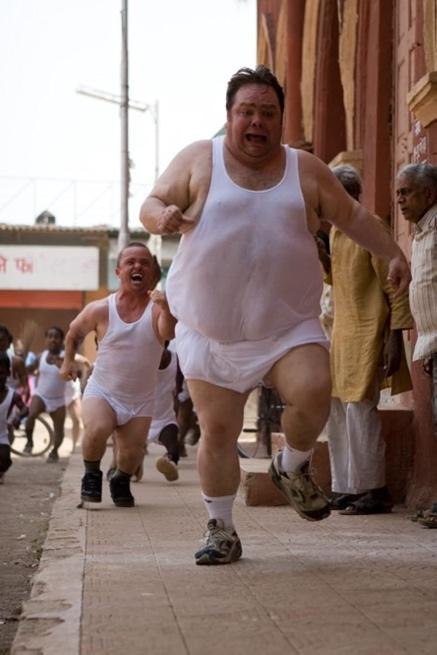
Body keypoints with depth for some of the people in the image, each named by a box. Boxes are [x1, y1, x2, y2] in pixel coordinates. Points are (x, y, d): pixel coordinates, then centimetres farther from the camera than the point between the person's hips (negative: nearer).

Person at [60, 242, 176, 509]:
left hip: (140, 400, 1)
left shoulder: (158, 308, -14)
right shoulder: (100, 310, -9)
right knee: (96, 431, -28)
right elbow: (74, 332, 13)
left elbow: (169, 334, -37)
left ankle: (121, 481, 36)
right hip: (102, 391, -1)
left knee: (132, 455, 1)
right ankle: (92, 475, 1)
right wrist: (69, 360, 5)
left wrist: (167, 309, -55)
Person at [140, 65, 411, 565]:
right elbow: (151, 205, 0)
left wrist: (393, 254, 9)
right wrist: (162, 216, -22)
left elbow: (352, 216, 16)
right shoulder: (198, 160, 1)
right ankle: (221, 529, 19)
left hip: (289, 325, 1)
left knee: (313, 391, -24)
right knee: (217, 431, 1)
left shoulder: (306, 170, 6)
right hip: (211, 332, 0)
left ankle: (293, 467, 7)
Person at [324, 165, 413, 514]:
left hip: (368, 331, -9)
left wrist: (394, 338, -19)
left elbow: (395, 286, -15)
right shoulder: (336, 231, 14)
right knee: (336, 409, 8)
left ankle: (375, 490, -5)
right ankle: (345, 489, 15)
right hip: (341, 330, 9)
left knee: (359, 407, -12)